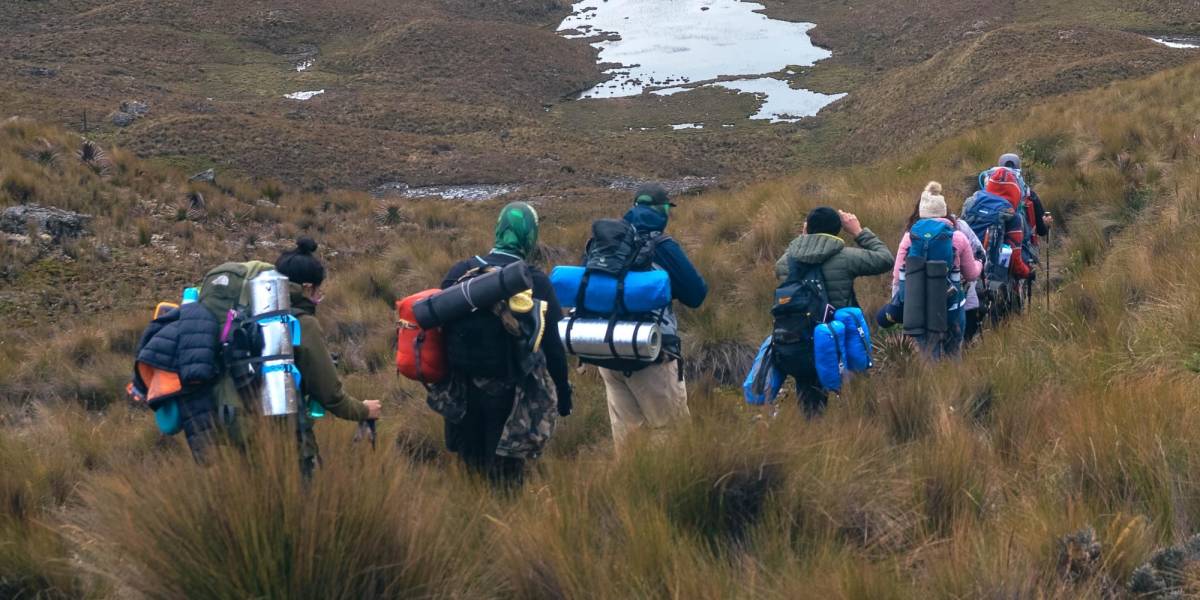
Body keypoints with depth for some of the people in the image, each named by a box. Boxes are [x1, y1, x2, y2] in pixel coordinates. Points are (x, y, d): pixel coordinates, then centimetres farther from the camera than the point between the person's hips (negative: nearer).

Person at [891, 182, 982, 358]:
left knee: (929, 357, 10)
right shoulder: (958, 238, -4)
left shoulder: (910, 238, -5)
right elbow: (972, 274, 7)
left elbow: (898, 276, -4)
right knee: (953, 356, 15)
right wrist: (978, 263, 27)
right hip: (952, 306, 0)